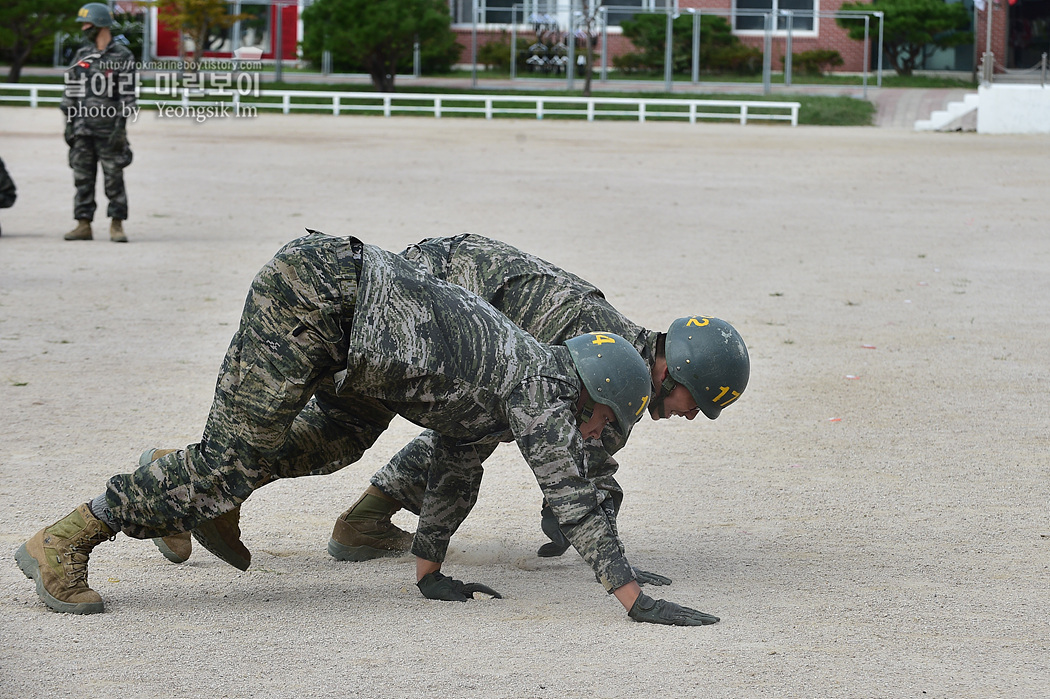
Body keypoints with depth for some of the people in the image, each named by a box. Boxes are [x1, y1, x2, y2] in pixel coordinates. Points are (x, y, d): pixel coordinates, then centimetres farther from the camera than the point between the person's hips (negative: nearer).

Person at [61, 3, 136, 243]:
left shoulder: (123, 57, -3)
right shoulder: (81, 56, 12)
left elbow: (127, 95, -8)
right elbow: (70, 91, 15)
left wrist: (120, 127, -15)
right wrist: (68, 124, 8)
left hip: (109, 130, -5)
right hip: (83, 130, 5)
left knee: (114, 179, -3)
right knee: (82, 179, 3)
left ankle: (116, 225, 4)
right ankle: (83, 225, 6)